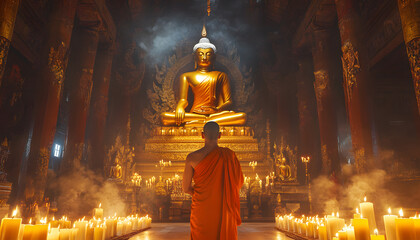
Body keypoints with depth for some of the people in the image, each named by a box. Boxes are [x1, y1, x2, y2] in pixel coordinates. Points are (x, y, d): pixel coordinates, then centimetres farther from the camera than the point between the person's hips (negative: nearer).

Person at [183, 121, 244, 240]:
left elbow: (186, 188, -2)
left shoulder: (192, 158, -11)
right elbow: (240, 182, 1)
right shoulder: (229, 155, -9)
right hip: (224, 211, 1)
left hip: (201, 212, 0)